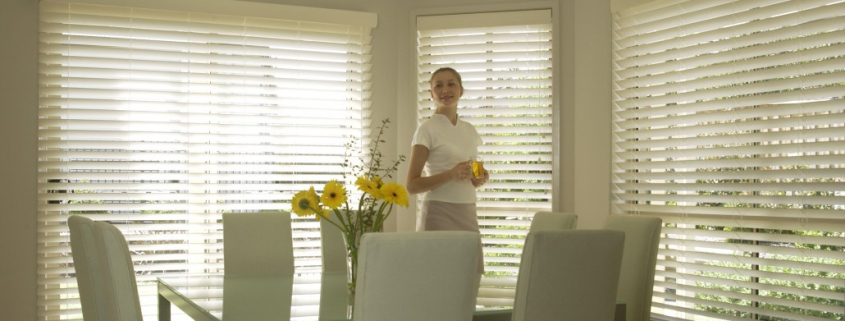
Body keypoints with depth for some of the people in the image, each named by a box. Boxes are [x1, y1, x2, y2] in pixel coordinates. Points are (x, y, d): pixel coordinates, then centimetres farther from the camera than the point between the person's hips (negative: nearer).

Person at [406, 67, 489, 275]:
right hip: (439, 213, -6)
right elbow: (412, 185, -9)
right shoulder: (427, 130, -5)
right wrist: (451, 174, -22)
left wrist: (479, 179, 1)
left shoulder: (469, 130, 12)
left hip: (468, 214, 6)